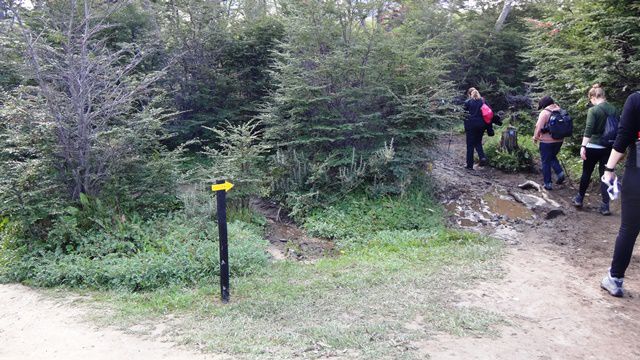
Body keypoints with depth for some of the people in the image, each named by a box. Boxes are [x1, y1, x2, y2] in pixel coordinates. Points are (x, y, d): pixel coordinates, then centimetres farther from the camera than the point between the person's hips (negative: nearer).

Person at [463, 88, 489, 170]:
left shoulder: (468, 102, -3)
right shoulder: (483, 100, 6)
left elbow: (465, 114, -1)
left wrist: (465, 129, 7)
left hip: (471, 124, -3)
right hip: (482, 124, 4)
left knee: (470, 145, 4)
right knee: (478, 143, 20)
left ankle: (470, 165, 7)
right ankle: (482, 157, -3)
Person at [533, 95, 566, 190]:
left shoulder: (545, 112, -13)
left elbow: (539, 127, -16)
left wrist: (535, 138, -2)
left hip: (547, 141, -6)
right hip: (559, 140, 6)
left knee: (546, 162, 4)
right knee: (553, 157, 26)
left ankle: (548, 183, 7)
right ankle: (560, 173, 6)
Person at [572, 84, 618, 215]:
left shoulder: (593, 110, -12)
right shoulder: (614, 110, 3)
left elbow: (588, 130, -20)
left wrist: (583, 147, -21)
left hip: (593, 147, -4)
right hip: (608, 148, 4)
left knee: (586, 173, 12)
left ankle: (579, 199, 25)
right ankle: (605, 206, 4)